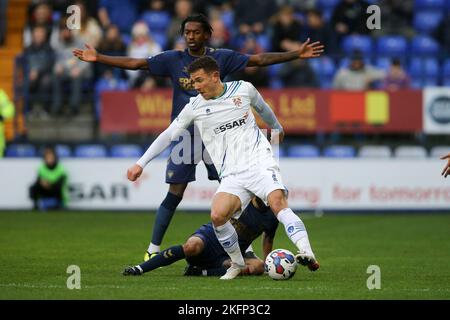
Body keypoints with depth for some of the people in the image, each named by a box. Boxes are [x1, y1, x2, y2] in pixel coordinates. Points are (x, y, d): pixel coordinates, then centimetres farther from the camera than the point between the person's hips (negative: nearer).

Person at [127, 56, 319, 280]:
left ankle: (306, 253, -40)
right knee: (217, 215, -25)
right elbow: (168, 135, 15)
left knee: (278, 201, -30)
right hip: (232, 176, 1)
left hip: (260, 162, -1)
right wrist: (141, 164, 13)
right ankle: (237, 264, -3)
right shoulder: (194, 107, 7)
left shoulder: (243, 89, 7)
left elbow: (262, 107, 29)